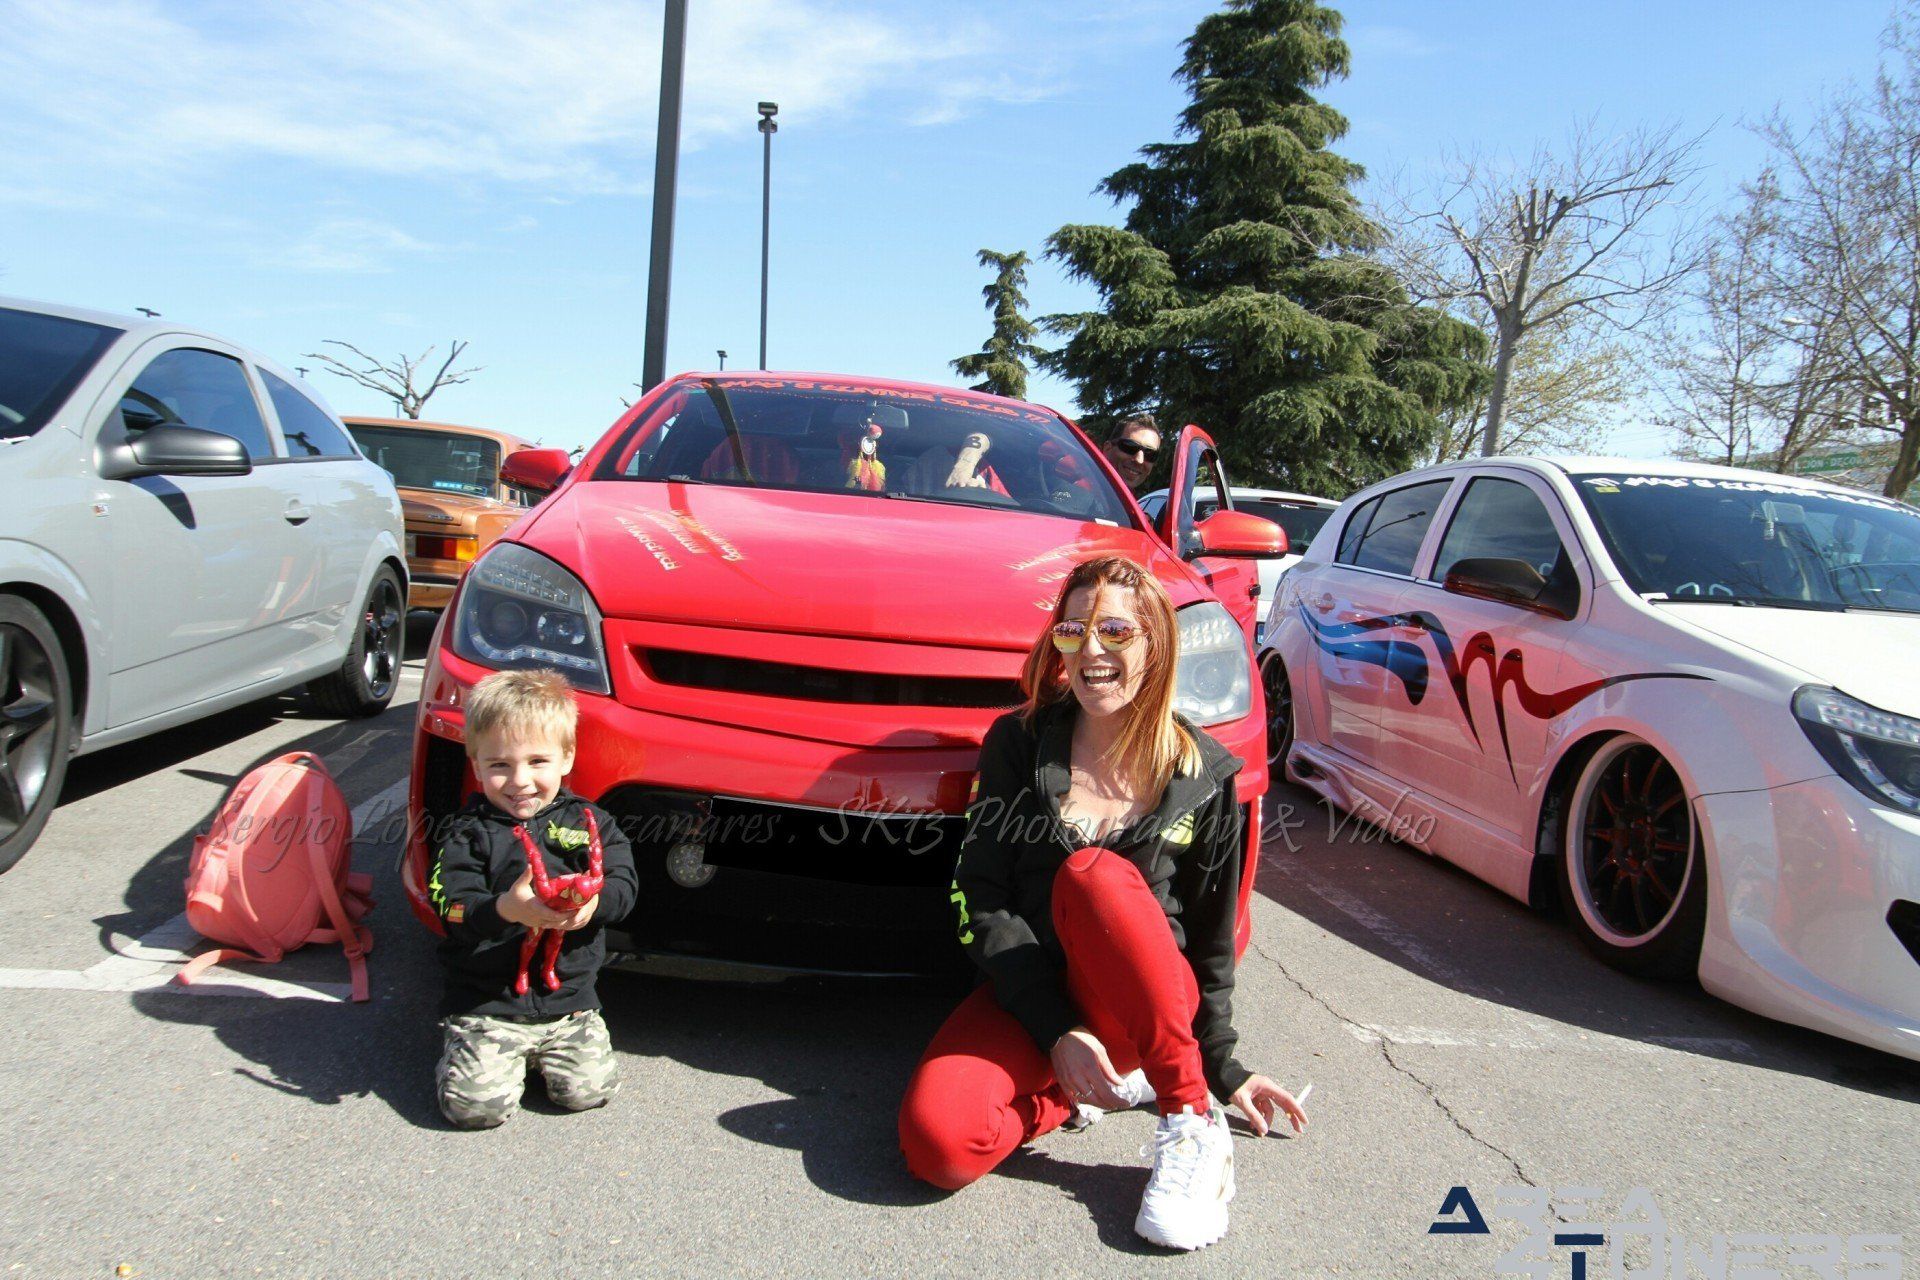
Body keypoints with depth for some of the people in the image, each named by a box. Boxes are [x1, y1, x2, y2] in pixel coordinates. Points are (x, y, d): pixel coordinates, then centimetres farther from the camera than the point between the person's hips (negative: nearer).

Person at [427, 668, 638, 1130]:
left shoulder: (587, 821, 3)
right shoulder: (469, 834, -3)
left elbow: (624, 882, -6)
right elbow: (452, 908, -15)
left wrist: (595, 902, -30)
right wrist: (506, 910, -36)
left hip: (569, 996, 2)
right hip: (485, 1002, -2)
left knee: (588, 1090, -9)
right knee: (478, 1104, -13)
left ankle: (540, 1051, 23)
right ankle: (459, 1044, 20)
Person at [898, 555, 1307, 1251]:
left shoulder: (1204, 774, 0)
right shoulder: (1019, 744, -1)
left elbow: (1211, 934, 9)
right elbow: (979, 902, -6)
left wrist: (1222, 1067, 12)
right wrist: (1057, 1031, -16)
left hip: (1146, 1004, -1)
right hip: (1028, 994, 1)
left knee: (1092, 874, -34)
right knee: (937, 1144, -30)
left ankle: (1193, 1122, -20)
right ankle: (1110, 1085, -2)